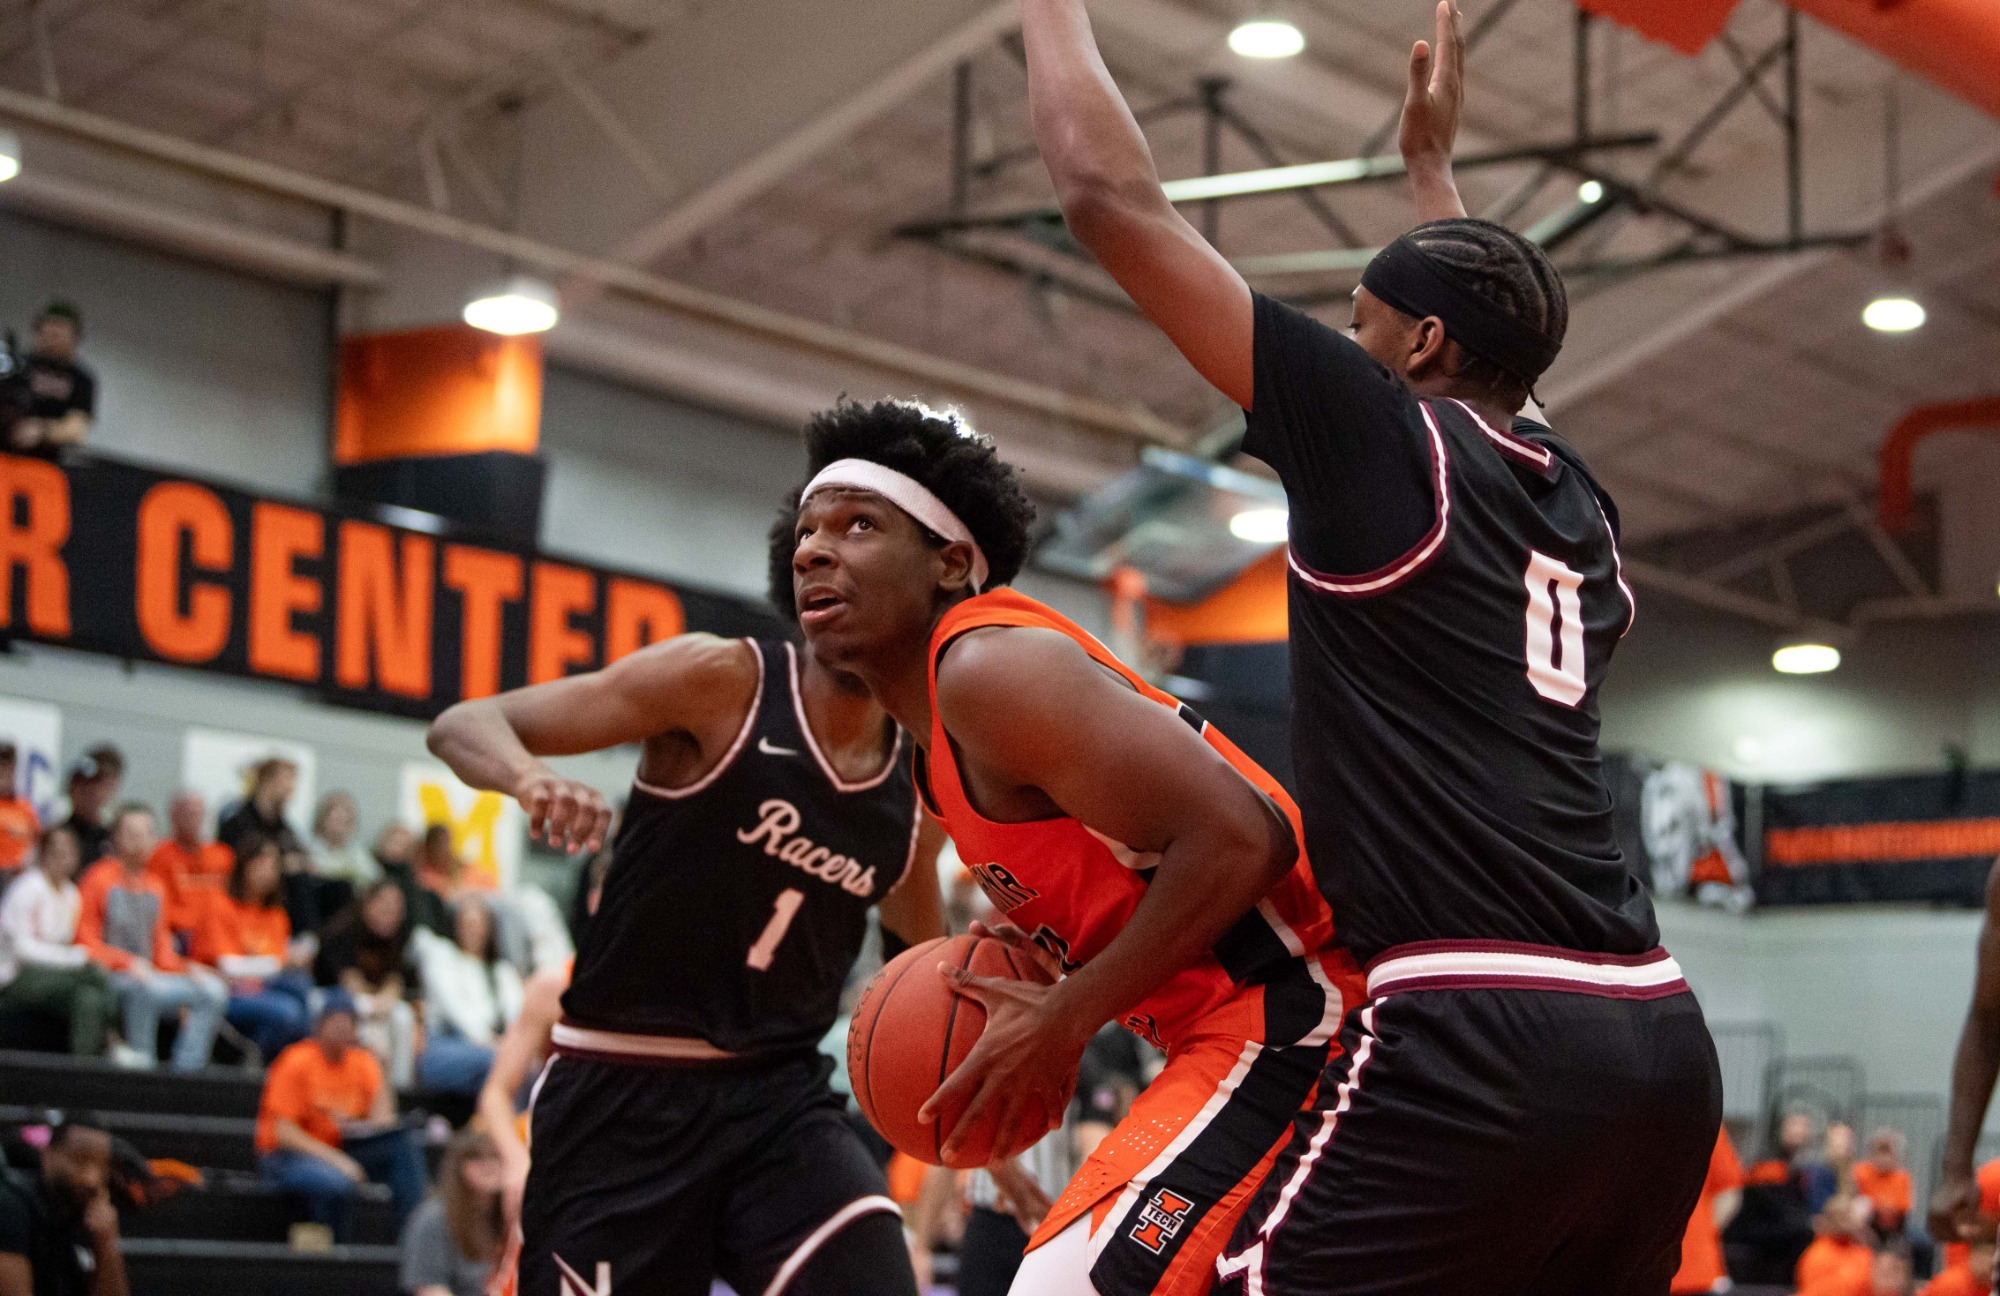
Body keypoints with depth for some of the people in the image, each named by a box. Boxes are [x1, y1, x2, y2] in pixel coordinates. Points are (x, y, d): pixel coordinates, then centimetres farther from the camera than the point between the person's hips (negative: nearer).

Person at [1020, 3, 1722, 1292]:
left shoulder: (1382, 432, 1)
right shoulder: (1577, 500, 20)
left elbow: (1112, 196, 4)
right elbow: (1493, 361, 47)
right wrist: (1434, 161, 55)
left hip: (1480, 1040, -8)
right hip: (1662, 1038, 8)